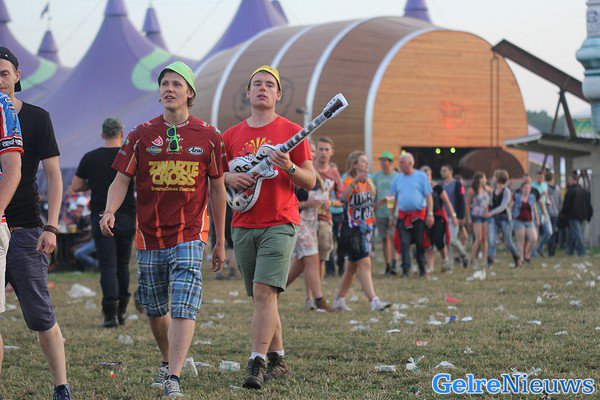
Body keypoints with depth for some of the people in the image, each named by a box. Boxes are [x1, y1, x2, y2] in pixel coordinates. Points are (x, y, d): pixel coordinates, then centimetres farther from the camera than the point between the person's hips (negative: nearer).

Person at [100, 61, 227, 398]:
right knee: (155, 310, 13)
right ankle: (168, 361, 36)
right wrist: (110, 212, -20)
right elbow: (121, 180, 1)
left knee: (183, 308, -16)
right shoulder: (142, 135, 4)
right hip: (149, 234, 2)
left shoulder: (209, 137, 2)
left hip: (190, 234, -2)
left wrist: (221, 242, 10)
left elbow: (218, 190, 8)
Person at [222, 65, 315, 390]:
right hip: (243, 226, 4)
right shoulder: (231, 135, 11)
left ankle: (257, 363, -19)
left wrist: (289, 168, -17)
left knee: (264, 292, -17)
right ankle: (278, 359, 20)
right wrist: (230, 177, -6)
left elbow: (311, 181, 2)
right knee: (263, 297, 10)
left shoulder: (291, 132, 1)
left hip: (279, 224, -4)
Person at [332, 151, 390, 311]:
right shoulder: (348, 181, -10)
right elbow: (343, 196, -33)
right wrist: (355, 181, -44)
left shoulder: (368, 182, 14)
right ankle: (374, 301, -21)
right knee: (364, 263, -15)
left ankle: (339, 300, 22)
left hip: (366, 229, 8)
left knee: (353, 266, 12)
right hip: (352, 230, -8)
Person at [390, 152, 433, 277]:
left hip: (419, 215, -2)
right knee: (404, 243, -7)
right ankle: (405, 269, -8)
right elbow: (394, 199, 14)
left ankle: (422, 268, 16)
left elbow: (428, 196, -1)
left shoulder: (421, 177, 1)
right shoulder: (398, 178, 11)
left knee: (420, 243, 4)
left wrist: (430, 214, -9)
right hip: (403, 215, 2)